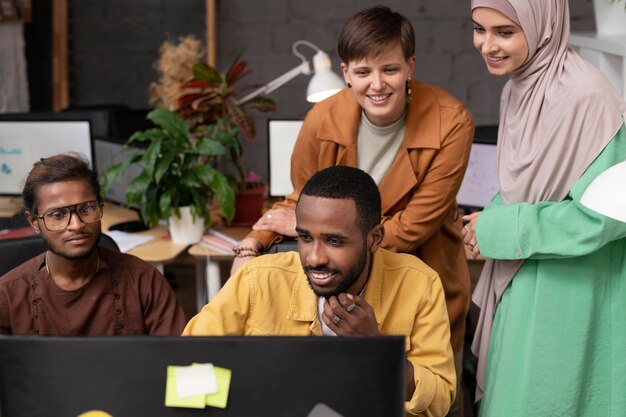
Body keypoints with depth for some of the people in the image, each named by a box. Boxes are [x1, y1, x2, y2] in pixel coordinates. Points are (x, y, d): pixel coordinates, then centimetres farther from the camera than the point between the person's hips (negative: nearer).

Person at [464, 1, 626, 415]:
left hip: (569, 295, -8)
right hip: (519, 283, 8)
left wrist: (499, 230, -16)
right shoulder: (519, 87, 3)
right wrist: (490, 220, -2)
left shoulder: (586, 97, -23)